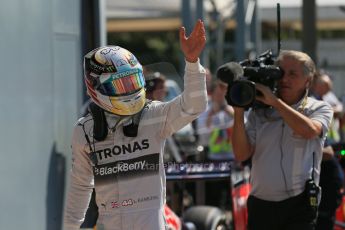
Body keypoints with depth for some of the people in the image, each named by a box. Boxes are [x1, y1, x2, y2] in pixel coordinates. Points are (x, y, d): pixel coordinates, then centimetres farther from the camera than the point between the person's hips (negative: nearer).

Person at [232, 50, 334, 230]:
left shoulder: (319, 109, 5)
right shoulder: (259, 112, 11)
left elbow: (309, 130, -18)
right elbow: (241, 154, 3)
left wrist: (274, 101, -17)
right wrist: (238, 113, -6)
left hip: (298, 204, -3)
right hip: (260, 205, 3)